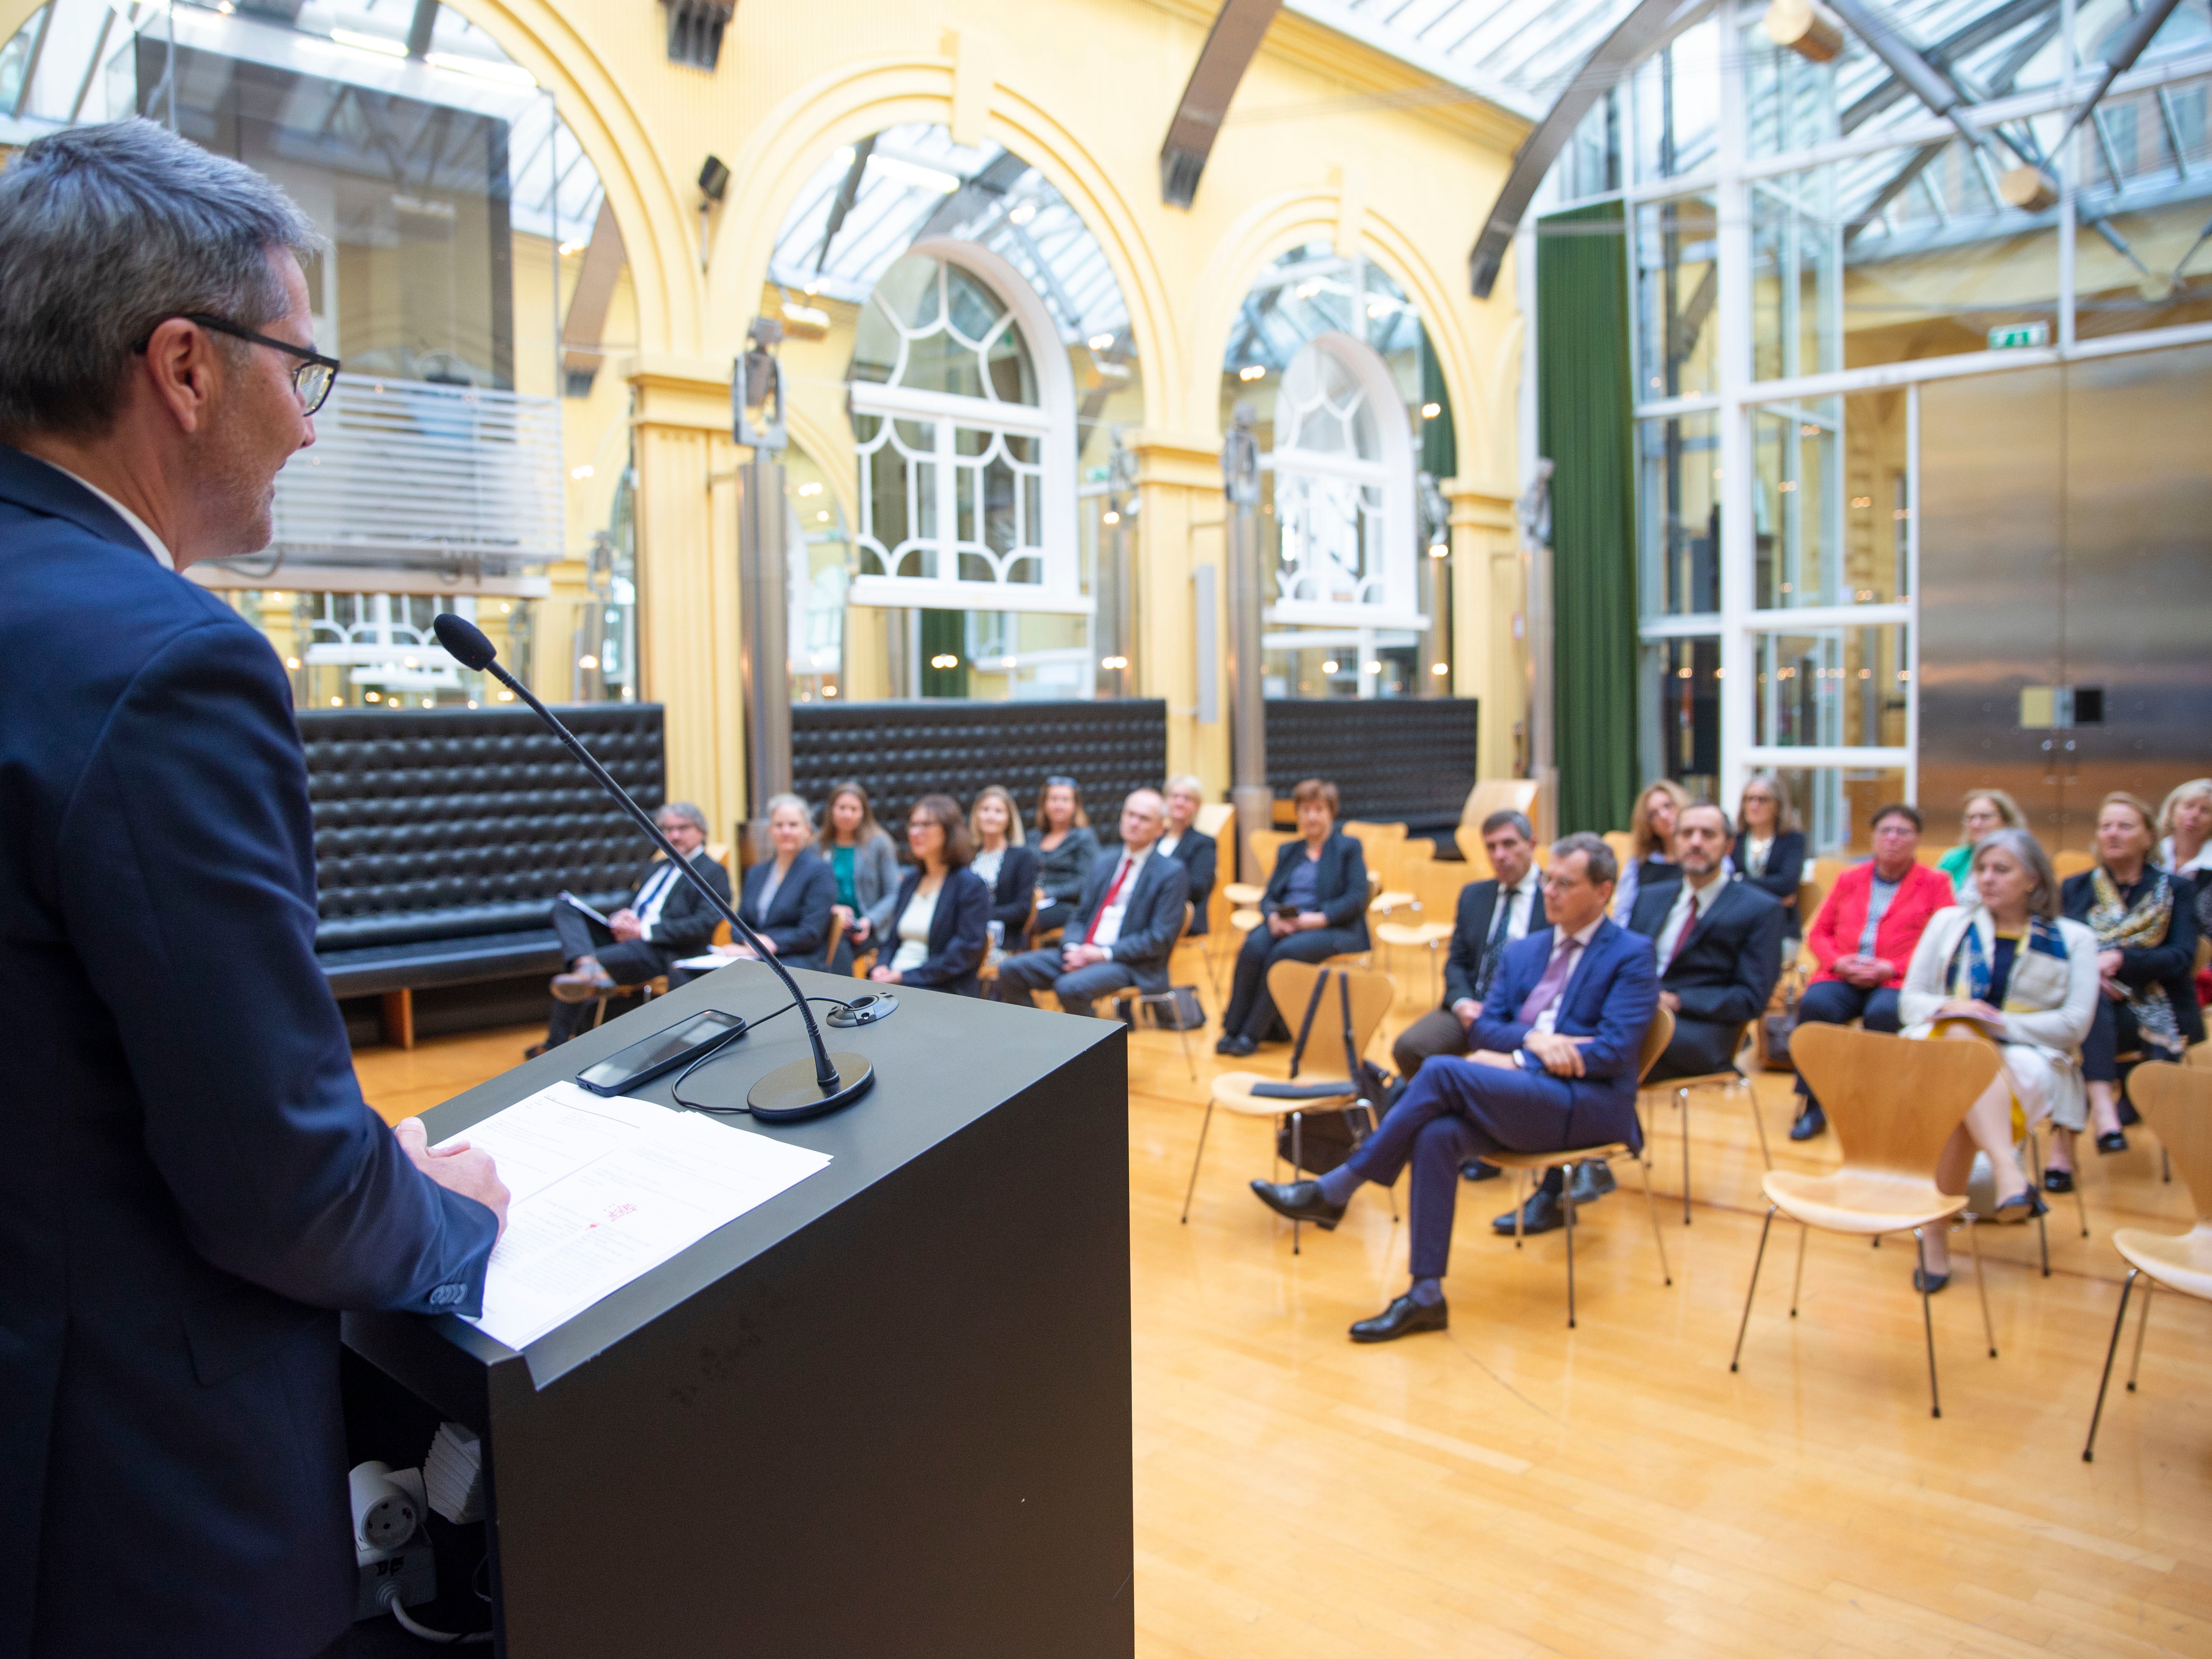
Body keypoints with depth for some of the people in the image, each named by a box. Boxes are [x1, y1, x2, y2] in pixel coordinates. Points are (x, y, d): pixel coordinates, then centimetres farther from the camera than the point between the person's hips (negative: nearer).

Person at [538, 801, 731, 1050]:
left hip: (663, 952, -9)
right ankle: (587, 967, -43)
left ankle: (556, 1047, -36)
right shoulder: (659, 867, 31)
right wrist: (620, 918, 0)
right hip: (627, 937, 9)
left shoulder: (713, 872, 2)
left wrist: (645, 930, -20)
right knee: (564, 906, -16)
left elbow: (704, 924, -13)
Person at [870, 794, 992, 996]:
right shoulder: (911, 880, 19)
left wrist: (906, 976, -15)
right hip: (893, 983, 6)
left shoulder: (971, 885, -4)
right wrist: (881, 968, 0)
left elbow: (968, 951, -12)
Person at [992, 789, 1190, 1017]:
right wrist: (1072, 948, -6)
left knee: (1071, 987, -34)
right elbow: (1080, 917, 17)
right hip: (1083, 953, 7)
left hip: (1131, 965, -7)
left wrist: (1105, 954, -16)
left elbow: (1161, 939, -10)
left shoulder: (1171, 874, -3)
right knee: (1011, 970, -8)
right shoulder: (1103, 863, 18)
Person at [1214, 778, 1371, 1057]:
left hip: (1335, 930, -4)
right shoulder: (1288, 851, 22)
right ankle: (1232, 1030, -27)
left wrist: (1319, 918, -21)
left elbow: (1357, 899, -6)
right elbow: (1269, 896, 13)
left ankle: (1252, 1034, -28)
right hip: (1284, 927, 4)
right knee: (1253, 946, -29)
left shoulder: (1349, 848, 7)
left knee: (1284, 952, -34)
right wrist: (1273, 916, -11)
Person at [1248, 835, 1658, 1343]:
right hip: (1520, 1097, 6)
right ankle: (1426, 1295, -23)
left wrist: (1515, 1062, -13)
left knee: (1442, 1071, -27)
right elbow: (1484, 1029, 13)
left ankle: (1334, 1191, -18)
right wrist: (1531, 1039, -10)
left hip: (1587, 1105, -5)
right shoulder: (1523, 951, 20)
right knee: (1437, 1136, -28)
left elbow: (1615, 1052, -12)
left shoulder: (1632, 956, 0)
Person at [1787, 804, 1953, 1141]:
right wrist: (1839, 962, -4)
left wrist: (1891, 968, -13)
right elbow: (1818, 933, 18)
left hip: (1899, 980, -2)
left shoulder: (1935, 883, 12)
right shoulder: (1849, 879, 21)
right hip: (1843, 977, 3)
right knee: (1814, 1004, -31)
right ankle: (1813, 1104, -25)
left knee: (1882, 1012, -37)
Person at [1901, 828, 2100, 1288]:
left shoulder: (2073, 939, 12)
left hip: (2027, 1059, -1)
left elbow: (2074, 1024, 1)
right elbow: (1910, 1000, 14)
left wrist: (1998, 1021, -13)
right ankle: (2008, 1171, -50)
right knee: (1961, 1036, -39)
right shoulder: (1949, 922, 18)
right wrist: (1948, 1009, -10)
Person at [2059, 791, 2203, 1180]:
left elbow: (2183, 958, -4)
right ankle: (2102, 1108, -50)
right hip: (2090, 1010, 2)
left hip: (2153, 1013, -2)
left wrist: (2119, 959, -20)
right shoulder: (2075, 889, 17)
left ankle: (2064, 1143, -42)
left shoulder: (2176, 890, 12)